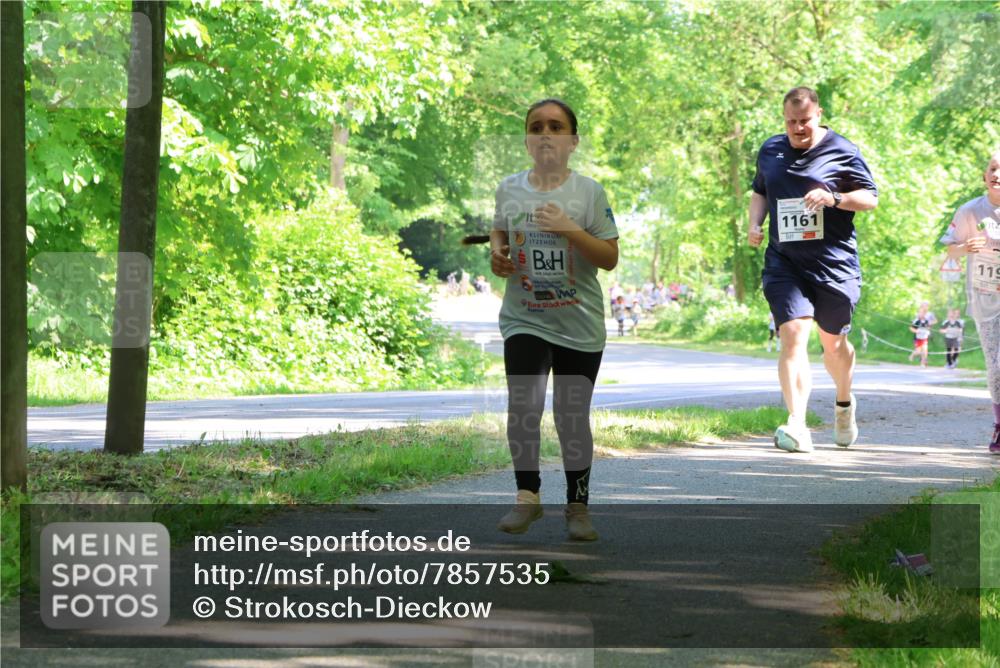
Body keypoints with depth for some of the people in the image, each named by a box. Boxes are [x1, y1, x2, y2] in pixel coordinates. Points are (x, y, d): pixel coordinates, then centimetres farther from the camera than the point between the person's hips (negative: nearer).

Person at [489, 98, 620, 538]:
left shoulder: (588, 192, -4)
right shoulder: (509, 189, 4)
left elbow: (610, 258, -6)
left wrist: (570, 230, -20)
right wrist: (497, 254, 0)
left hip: (579, 324, -1)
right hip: (524, 319, 1)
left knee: (572, 417, 6)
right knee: (522, 406, -16)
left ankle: (577, 507, 20)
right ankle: (527, 497, -2)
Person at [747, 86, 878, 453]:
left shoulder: (842, 151, -2)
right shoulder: (770, 151, 11)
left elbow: (871, 198, 0)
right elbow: (760, 192, 26)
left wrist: (834, 198, -18)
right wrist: (754, 224, 7)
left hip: (834, 264, -2)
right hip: (784, 264, 2)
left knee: (833, 343, 11)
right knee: (793, 336, -16)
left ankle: (844, 403, 42)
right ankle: (797, 428, -24)